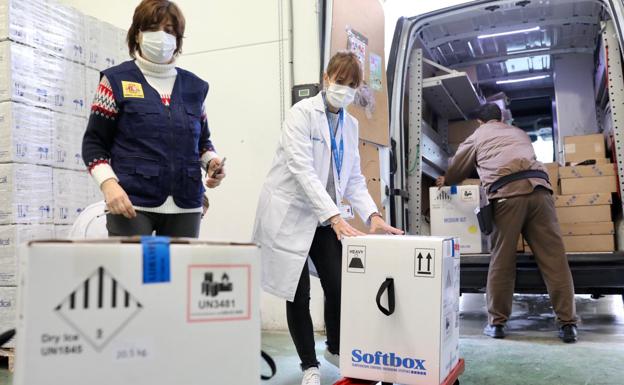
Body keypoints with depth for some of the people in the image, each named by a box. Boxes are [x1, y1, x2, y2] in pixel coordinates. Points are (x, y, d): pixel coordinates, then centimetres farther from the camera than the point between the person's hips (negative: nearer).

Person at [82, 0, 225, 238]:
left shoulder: (194, 86, 12)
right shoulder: (116, 81, 3)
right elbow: (94, 143, 2)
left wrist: (211, 162, 0)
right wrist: (108, 184, -15)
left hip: (186, 206, 3)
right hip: (131, 203, -3)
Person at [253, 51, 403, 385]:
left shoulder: (351, 124, 10)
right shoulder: (302, 113, -11)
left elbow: (354, 178, 8)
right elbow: (302, 170, -22)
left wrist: (372, 215, -8)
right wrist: (335, 215, -31)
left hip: (326, 218, 5)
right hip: (291, 216, -5)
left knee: (339, 286, -2)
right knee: (299, 294, 1)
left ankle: (336, 349, 27)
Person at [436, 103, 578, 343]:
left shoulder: (478, 136, 25)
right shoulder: (518, 133, 34)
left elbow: (458, 167, 35)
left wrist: (445, 181, 57)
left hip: (507, 193, -3)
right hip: (538, 188, 3)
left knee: (502, 259, 2)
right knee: (553, 258, 1)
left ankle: (496, 323, 8)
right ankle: (567, 324, 2)